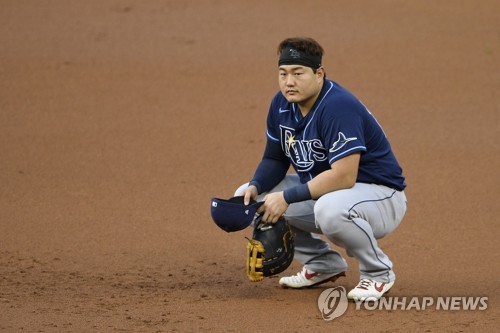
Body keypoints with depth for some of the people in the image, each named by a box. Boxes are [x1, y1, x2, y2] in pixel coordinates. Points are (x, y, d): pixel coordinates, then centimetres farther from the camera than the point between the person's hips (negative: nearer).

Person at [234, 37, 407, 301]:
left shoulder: (338, 106, -28)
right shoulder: (282, 104, -2)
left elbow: (344, 175, -34)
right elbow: (274, 159, 9)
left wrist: (288, 197, -31)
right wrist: (255, 187, -13)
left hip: (379, 194, -9)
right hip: (321, 191, 9)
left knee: (330, 208, -42)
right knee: (247, 197, 1)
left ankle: (378, 273, -11)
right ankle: (323, 264, 13)